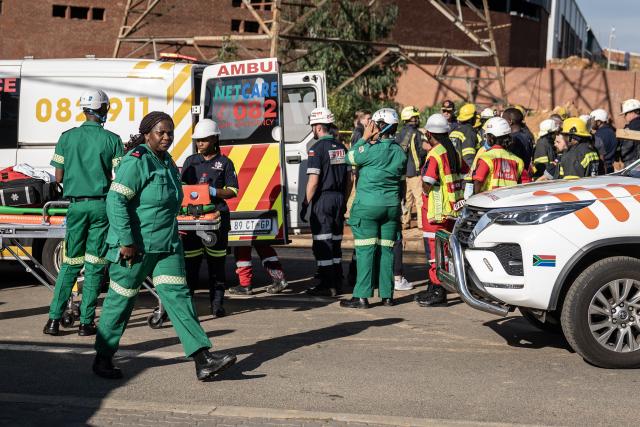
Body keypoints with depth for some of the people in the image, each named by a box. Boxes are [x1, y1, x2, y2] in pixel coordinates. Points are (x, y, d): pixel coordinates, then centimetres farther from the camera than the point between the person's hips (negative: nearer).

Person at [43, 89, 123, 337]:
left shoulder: (67, 137, 2)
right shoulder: (112, 139, -3)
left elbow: (59, 177, 3)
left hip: (76, 204, 2)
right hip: (101, 204, -2)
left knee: (70, 263, 11)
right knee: (94, 265, 4)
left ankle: (54, 319, 7)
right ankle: (86, 322, 5)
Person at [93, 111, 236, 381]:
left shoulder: (167, 162, 14)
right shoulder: (136, 162, -13)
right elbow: (116, 200, -20)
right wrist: (126, 242, -23)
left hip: (166, 246, 8)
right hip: (135, 246, -7)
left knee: (177, 296, -1)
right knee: (121, 300, 4)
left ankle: (203, 360, -8)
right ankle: (102, 359, 19)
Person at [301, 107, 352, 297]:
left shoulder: (317, 148, -12)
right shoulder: (342, 148, 11)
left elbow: (313, 181, -17)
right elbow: (349, 179, 14)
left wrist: (305, 204, -10)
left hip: (322, 200, -7)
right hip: (339, 199, 8)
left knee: (322, 244, -2)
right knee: (335, 241, 14)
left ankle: (327, 285, -1)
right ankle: (337, 282, 18)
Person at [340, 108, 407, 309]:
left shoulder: (371, 149, -15)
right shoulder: (400, 152, 5)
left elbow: (350, 158, 2)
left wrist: (364, 138, 6)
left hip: (368, 205, -6)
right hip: (392, 206, 6)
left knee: (366, 250, -4)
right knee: (387, 249, 9)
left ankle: (362, 296, -4)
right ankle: (387, 294, 13)